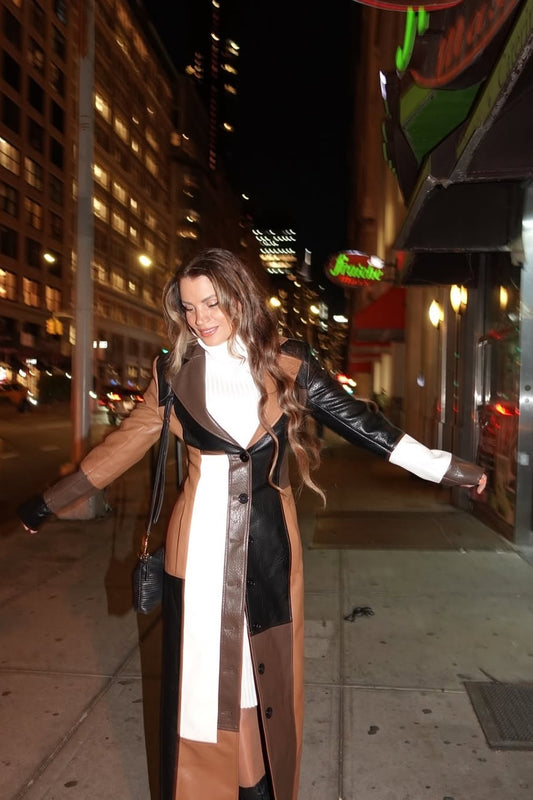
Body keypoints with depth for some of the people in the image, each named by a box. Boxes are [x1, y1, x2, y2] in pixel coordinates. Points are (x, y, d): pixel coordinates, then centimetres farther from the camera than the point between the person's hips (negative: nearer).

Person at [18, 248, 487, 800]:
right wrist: (50, 502, 11)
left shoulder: (288, 365, 0)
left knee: (267, 670, 12)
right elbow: (128, 441, 8)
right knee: (200, 671, 9)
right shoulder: (175, 372, 2)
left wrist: (447, 468, 0)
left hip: (269, 543, 0)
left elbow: (356, 419, 1)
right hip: (200, 543, 0)